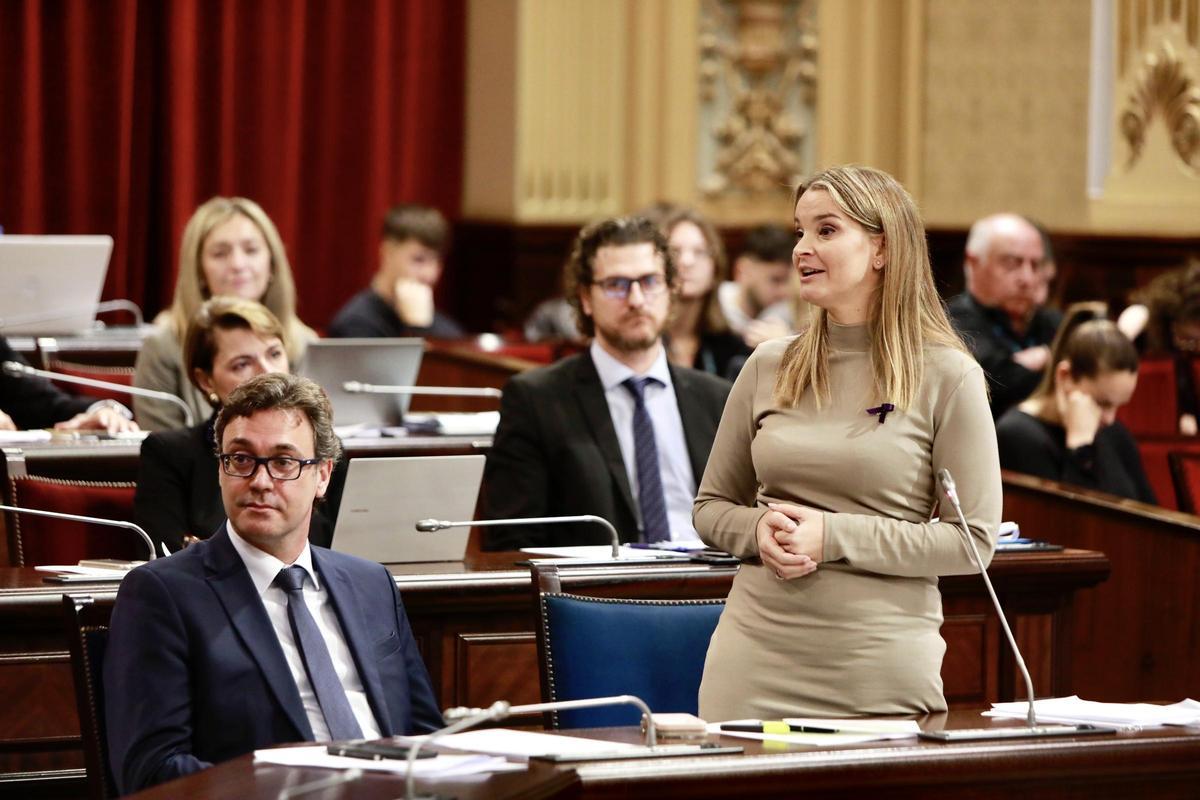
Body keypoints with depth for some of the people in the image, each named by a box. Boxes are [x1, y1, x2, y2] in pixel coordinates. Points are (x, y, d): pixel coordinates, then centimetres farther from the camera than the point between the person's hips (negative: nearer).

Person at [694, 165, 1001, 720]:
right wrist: (758, 529, -7)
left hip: (882, 668, -3)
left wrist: (835, 536, -14)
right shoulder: (768, 368, 8)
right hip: (757, 656, 3)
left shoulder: (947, 378, -3)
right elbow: (711, 506, 16)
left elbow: (974, 540, -7)